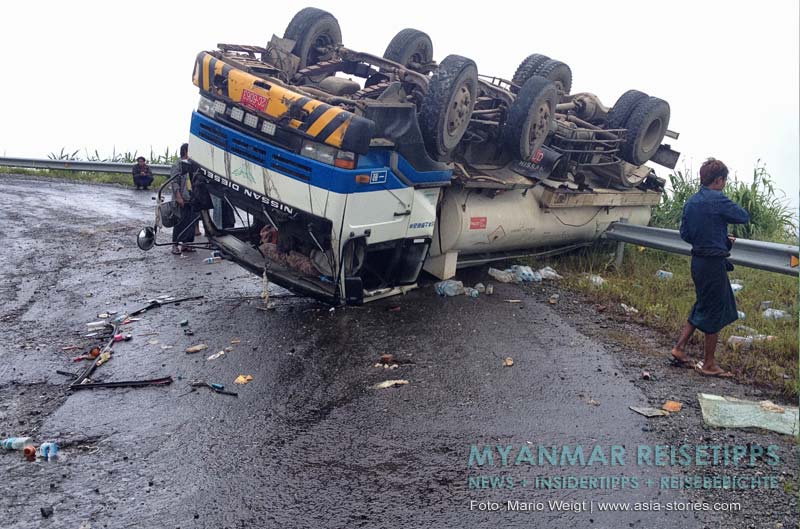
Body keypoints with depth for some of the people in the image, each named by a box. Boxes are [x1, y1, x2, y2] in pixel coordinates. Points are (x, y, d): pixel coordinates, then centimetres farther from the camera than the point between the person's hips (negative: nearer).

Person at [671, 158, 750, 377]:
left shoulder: (691, 202, 8)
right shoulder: (718, 200, -16)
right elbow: (744, 217, -11)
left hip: (697, 260, 8)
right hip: (714, 263, -8)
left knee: (703, 307, 22)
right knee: (714, 312, 3)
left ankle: (680, 348, 20)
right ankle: (708, 364, 12)